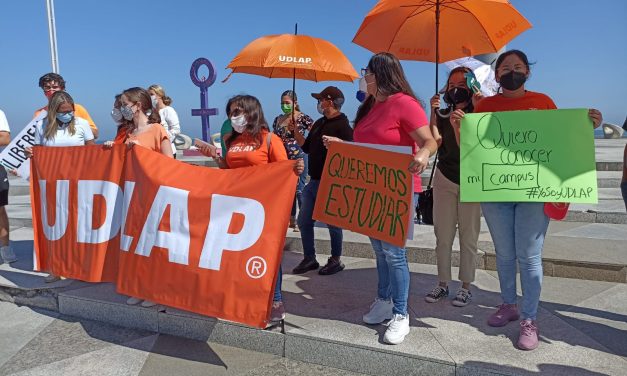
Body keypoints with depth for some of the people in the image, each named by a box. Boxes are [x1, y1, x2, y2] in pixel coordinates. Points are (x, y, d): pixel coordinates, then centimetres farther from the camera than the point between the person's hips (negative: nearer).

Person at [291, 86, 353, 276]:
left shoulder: (342, 126, -14)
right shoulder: (319, 123, 13)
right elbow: (307, 147, 19)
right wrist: (295, 131, 11)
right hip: (314, 181, 9)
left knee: (333, 223, 4)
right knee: (304, 221, 12)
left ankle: (336, 261, 21)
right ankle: (309, 259, 25)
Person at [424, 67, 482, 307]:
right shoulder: (443, 114, 9)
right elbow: (434, 142, -8)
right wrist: (434, 112, -11)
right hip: (445, 179, 3)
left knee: (468, 237, 3)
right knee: (443, 235, 7)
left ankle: (466, 286, 15)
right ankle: (443, 284, 19)